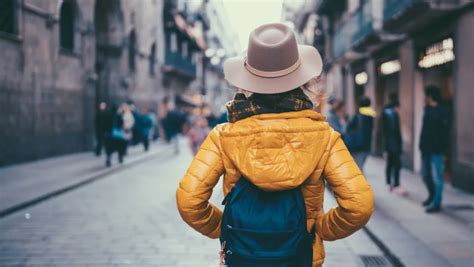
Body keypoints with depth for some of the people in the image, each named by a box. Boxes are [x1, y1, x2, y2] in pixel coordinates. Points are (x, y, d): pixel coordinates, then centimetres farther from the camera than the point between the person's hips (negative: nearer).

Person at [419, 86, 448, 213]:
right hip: (425, 148, 8)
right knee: (425, 175, 18)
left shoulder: (441, 112, -12)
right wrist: (422, 145, 11)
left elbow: (444, 132, -16)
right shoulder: (427, 109, 11)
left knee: (437, 177, -2)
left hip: (435, 150, -8)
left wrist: (442, 148, -21)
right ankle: (432, 196, 38)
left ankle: (436, 203, 4)